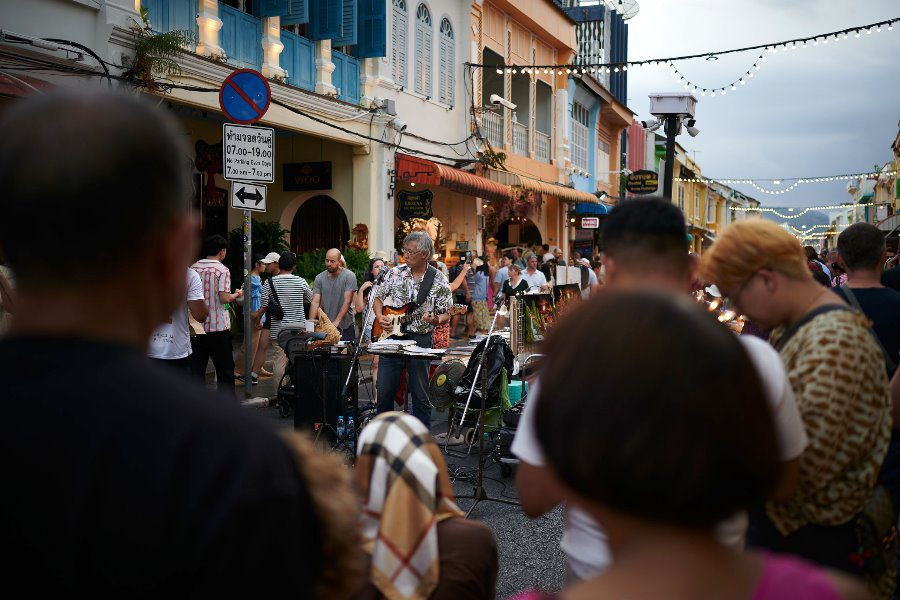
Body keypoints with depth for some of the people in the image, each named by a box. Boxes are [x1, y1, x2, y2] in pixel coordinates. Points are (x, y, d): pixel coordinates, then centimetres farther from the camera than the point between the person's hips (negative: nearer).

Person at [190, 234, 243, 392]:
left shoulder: (193, 268, 6)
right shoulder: (222, 270, -9)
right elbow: (224, 298, -17)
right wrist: (236, 295, 2)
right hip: (218, 326, -4)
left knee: (196, 367, 9)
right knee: (225, 368, 8)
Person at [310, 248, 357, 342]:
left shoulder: (349, 276, -9)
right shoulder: (319, 278, 1)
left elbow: (347, 301, -14)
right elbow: (315, 302, -3)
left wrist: (336, 322, -23)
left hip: (345, 327, -3)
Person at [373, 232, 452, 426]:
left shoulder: (439, 281, -3)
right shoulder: (394, 273, 6)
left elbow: (446, 315, 0)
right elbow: (379, 298, 16)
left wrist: (435, 319, -21)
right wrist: (379, 316, -2)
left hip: (419, 339, -3)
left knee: (420, 395, 4)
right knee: (384, 392, 7)